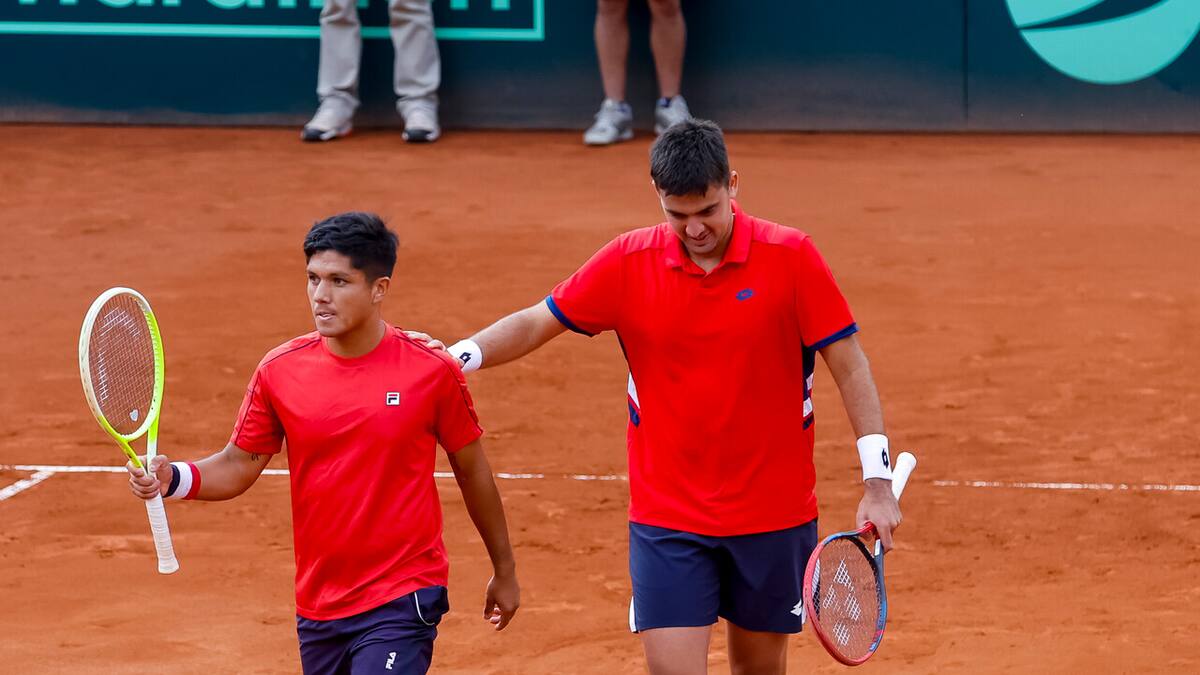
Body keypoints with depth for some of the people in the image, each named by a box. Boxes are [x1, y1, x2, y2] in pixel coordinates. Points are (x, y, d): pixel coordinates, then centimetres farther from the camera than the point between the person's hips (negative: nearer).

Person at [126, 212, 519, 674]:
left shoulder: (432, 371, -8)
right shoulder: (279, 371, -1)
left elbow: (472, 470, 4)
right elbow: (238, 466, 7)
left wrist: (504, 571, 13)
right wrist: (172, 479, -14)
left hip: (401, 602, -4)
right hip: (318, 607, 4)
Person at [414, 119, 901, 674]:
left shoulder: (790, 257, -9)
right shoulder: (629, 263, -4)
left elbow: (849, 366, -6)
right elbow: (535, 324, 2)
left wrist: (877, 483, -10)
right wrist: (459, 355, -17)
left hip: (774, 511, 0)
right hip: (667, 518, 0)